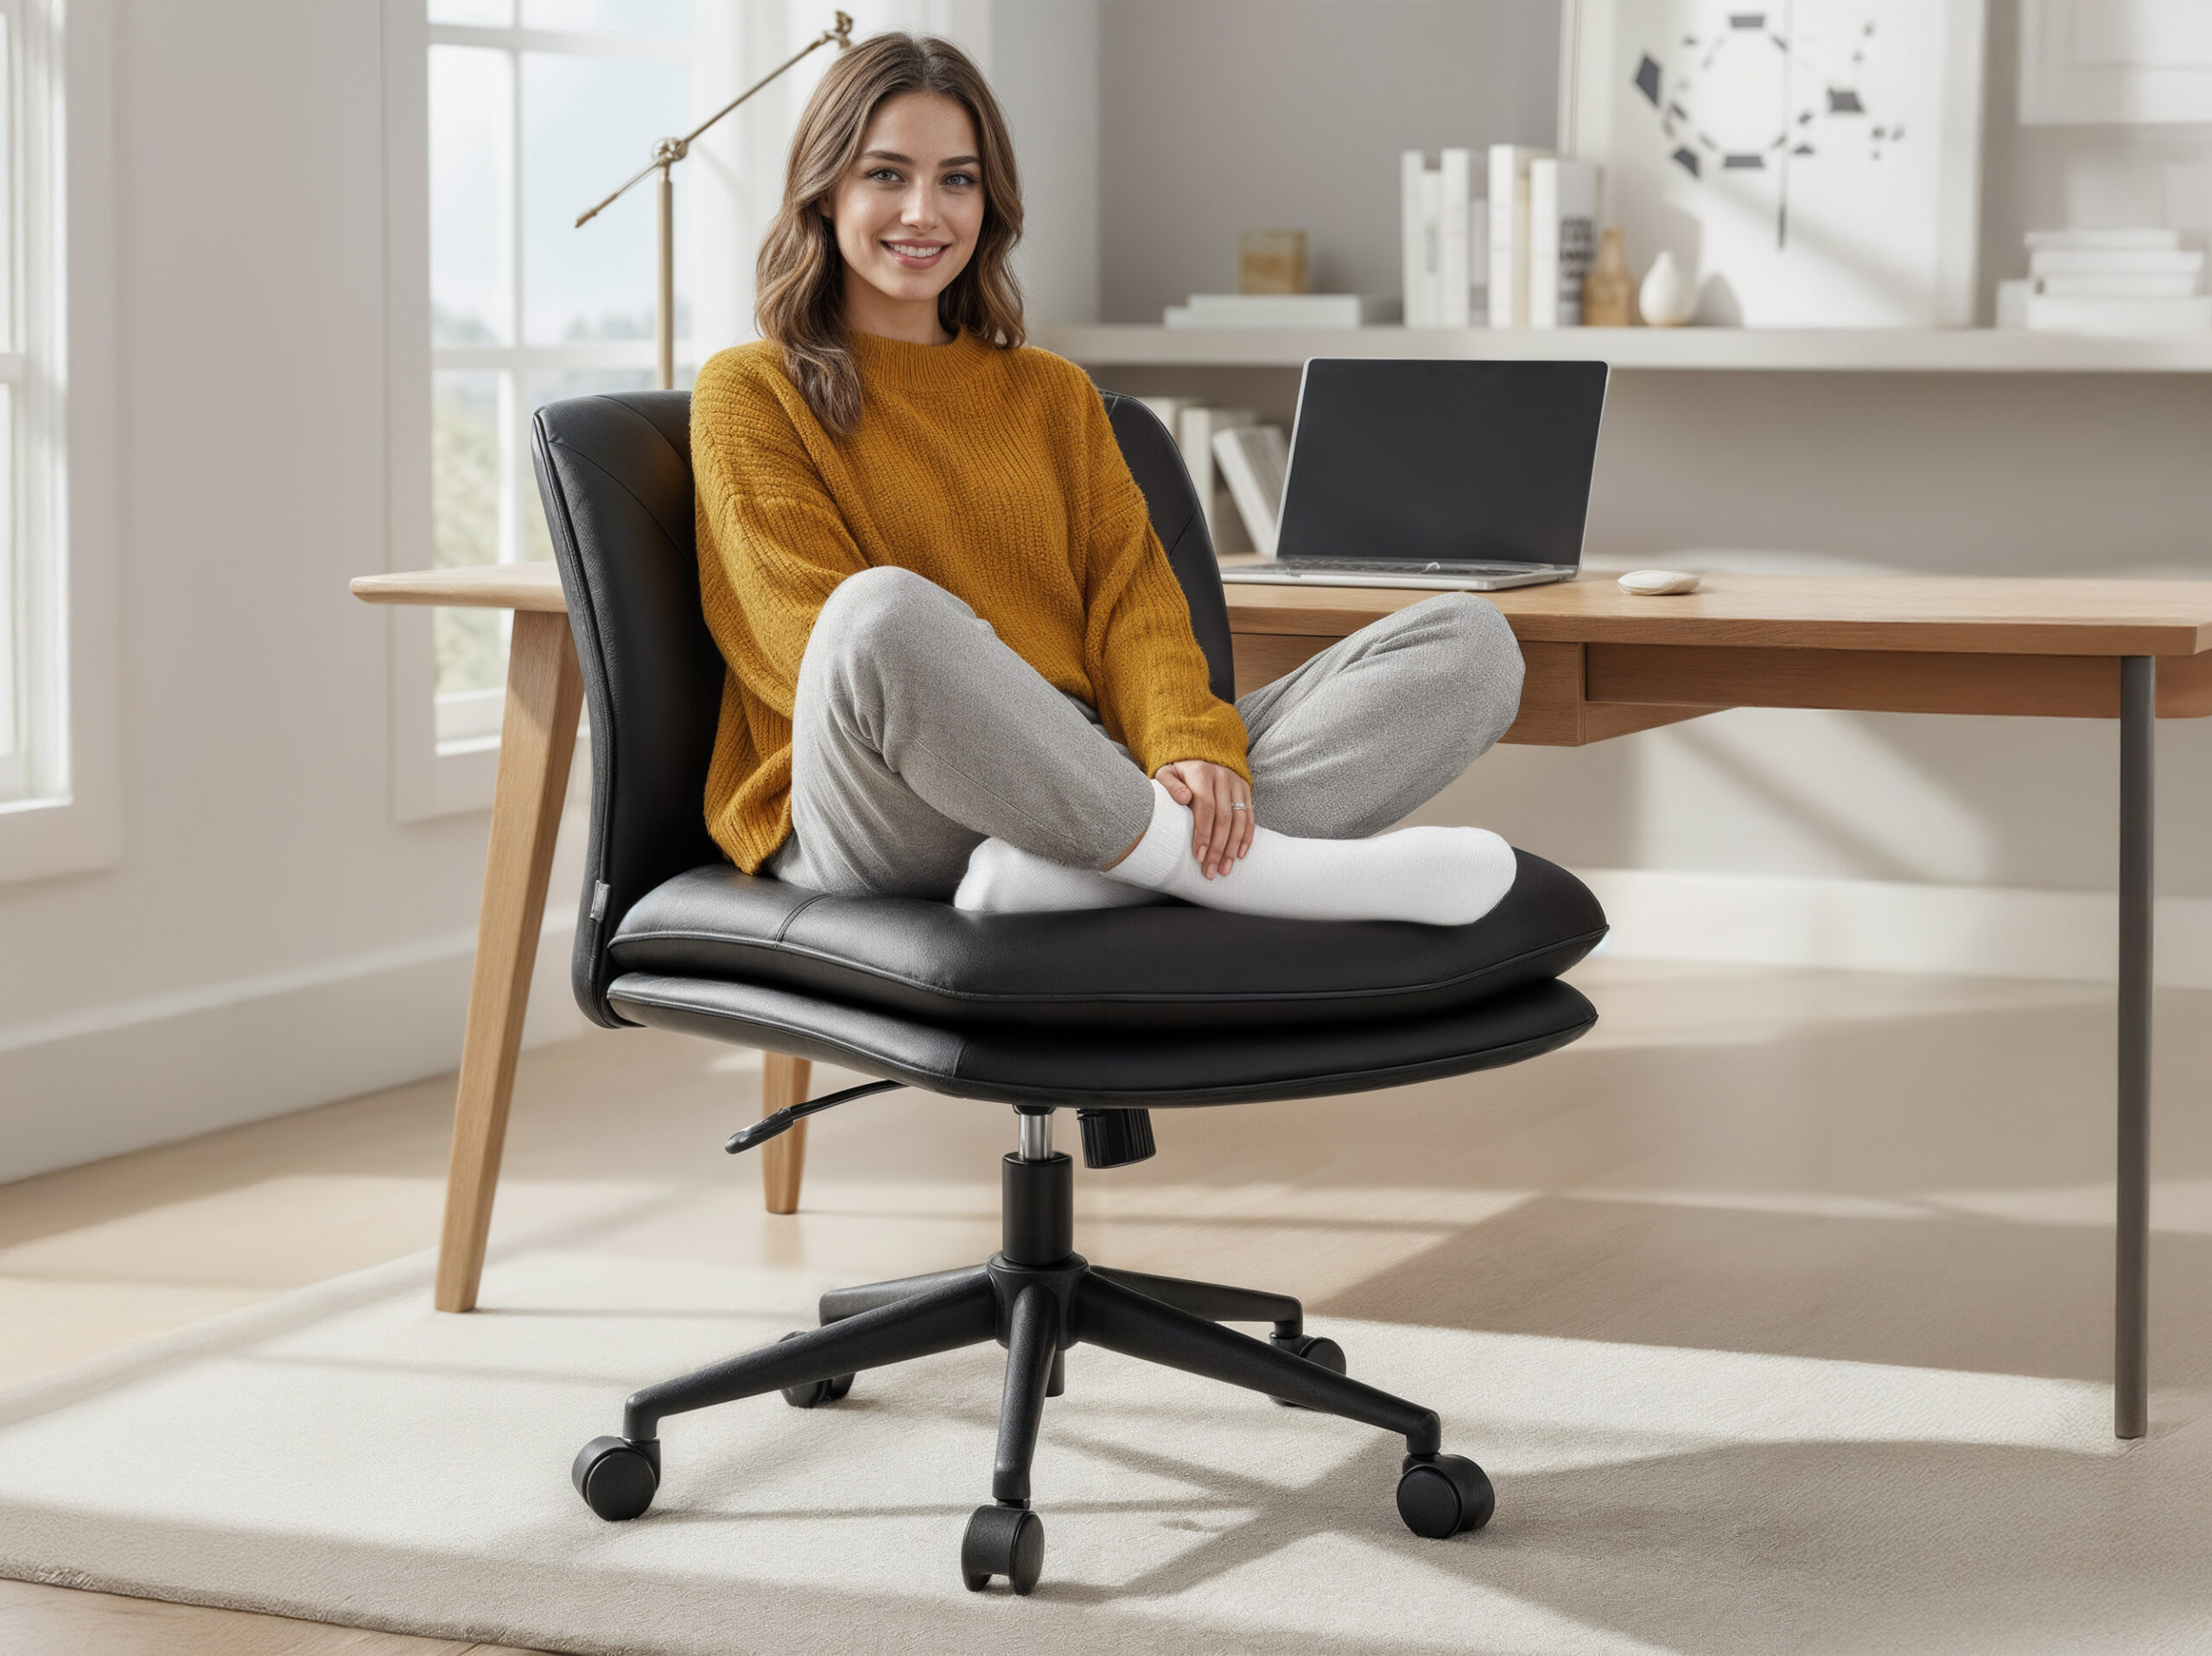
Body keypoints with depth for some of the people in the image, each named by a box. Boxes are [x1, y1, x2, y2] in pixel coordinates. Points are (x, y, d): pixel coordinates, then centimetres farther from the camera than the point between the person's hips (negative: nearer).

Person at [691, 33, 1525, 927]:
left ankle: (1071, 877, -34)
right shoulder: (751, 393, 11)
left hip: (1093, 779, 6)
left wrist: (1194, 747, -13)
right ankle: (1238, 867, -27)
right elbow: (831, 634, -4)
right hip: (877, 813, -5)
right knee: (886, 613, -40)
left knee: (1470, 639, -12)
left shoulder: (1056, 395, 27)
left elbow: (1131, 597, 12)